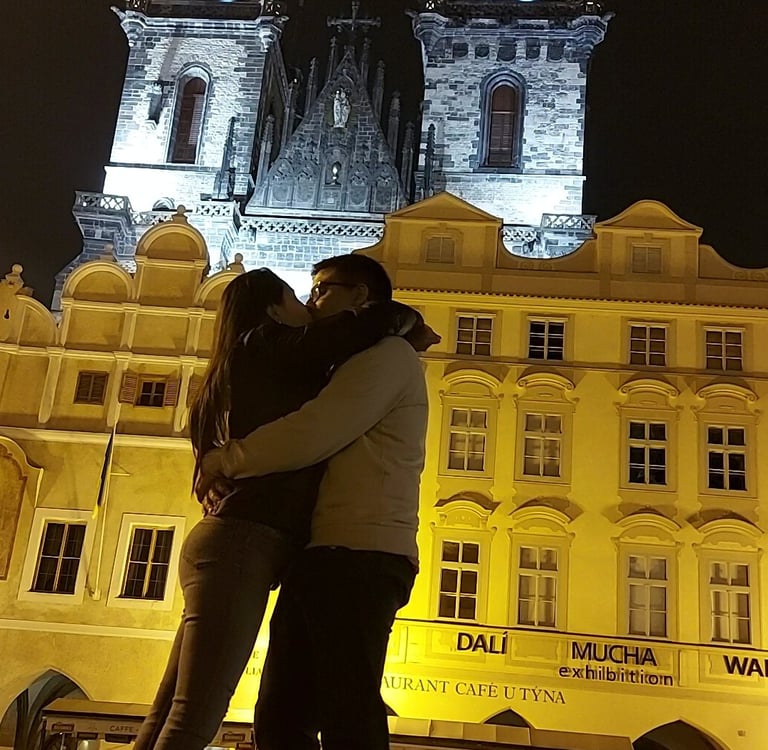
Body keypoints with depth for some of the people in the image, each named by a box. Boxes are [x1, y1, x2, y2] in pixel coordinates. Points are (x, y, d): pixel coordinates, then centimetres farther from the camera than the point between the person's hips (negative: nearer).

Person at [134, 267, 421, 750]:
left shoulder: (245, 367, 25)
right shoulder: (267, 346, -1)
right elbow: (377, 321, -7)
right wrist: (410, 321, 12)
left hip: (224, 543, 10)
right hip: (241, 546, -10)